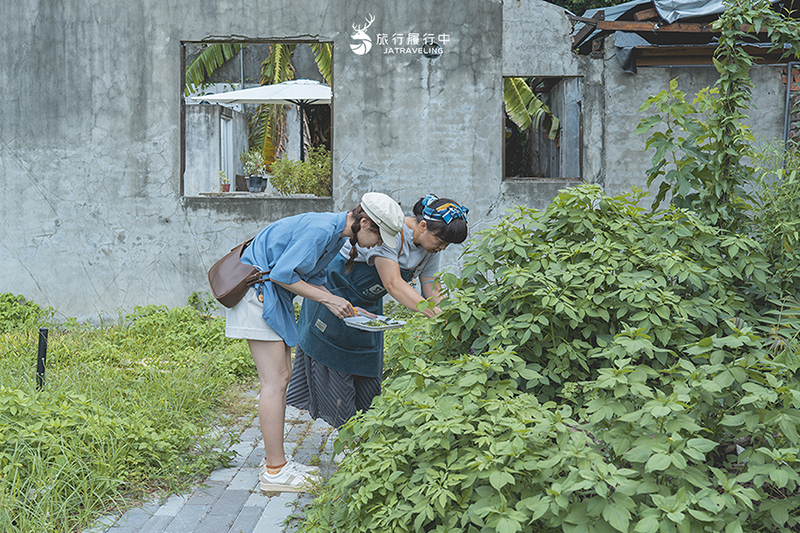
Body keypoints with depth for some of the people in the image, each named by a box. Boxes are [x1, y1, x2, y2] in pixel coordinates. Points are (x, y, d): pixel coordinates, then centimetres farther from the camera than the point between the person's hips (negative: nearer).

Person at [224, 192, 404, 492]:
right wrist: (328, 300, -17)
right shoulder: (321, 229, -21)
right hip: (257, 293, -11)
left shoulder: (336, 232, 10)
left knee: (283, 376, 11)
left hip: (273, 297, 11)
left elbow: (313, 280, 16)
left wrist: (346, 307, 6)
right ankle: (274, 471, -4)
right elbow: (282, 274, -22)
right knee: (275, 381, -10)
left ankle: (276, 462, 17)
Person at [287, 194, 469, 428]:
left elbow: (432, 291, -5)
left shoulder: (430, 248, -8)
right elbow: (393, 284, -42)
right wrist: (431, 311, -51)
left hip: (369, 305, 8)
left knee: (368, 368, 6)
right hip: (336, 294, -7)